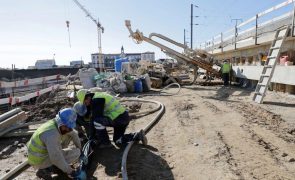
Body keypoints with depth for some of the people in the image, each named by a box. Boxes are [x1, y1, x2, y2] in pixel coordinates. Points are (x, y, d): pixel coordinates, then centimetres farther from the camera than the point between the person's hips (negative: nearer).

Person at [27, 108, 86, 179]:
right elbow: (56, 158, -35)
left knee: (69, 135, 6)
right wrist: (70, 172, -25)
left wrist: (80, 149, 13)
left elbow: (74, 134, 8)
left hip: (43, 152, 8)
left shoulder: (60, 125, -8)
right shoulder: (52, 134, -35)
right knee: (76, 153, -14)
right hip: (39, 160, -8)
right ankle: (45, 168, -7)